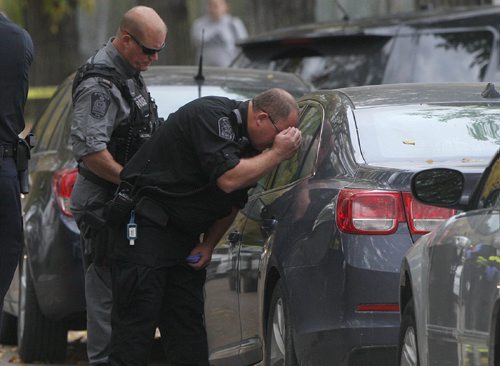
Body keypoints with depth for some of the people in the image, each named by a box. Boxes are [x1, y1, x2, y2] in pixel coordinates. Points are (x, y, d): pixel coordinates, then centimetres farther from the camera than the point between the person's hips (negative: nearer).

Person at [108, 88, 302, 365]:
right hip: (145, 225, -9)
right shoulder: (210, 115, -19)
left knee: (188, 323, 6)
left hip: (184, 233, 9)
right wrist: (278, 154, -19)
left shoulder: (246, 141, 9)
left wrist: (208, 245, 6)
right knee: (136, 321, -12)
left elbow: (234, 202, 18)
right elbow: (228, 178, -29)